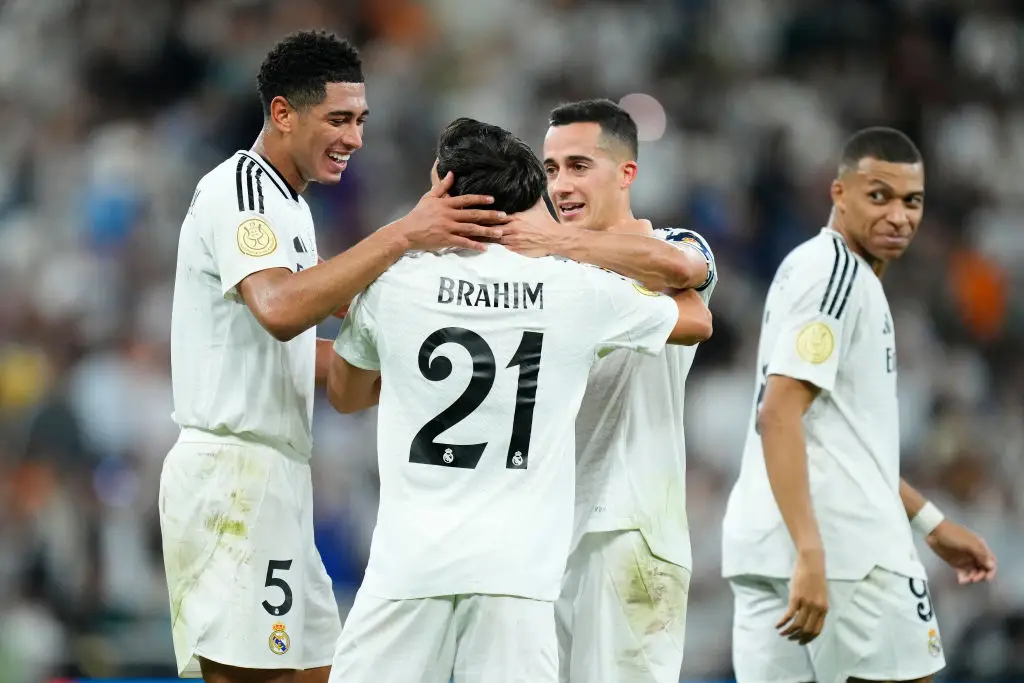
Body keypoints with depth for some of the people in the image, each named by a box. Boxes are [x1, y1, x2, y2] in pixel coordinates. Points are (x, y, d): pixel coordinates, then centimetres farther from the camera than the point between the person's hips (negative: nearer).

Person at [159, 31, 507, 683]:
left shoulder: (285, 201, 19)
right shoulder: (240, 190, -13)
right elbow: (279, 309, -33)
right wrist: (402, 235, -35)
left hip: (273, 481, 10)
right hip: (235, 473, -10)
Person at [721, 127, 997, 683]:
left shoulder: (848, 275, 22)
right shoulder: (833, 271, -9)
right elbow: (779, 416, -19)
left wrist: (930, 522, 31)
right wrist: (810, 553, -27)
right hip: (842, 545, -9)